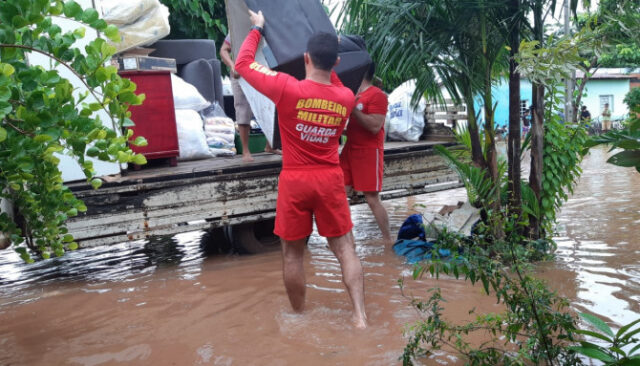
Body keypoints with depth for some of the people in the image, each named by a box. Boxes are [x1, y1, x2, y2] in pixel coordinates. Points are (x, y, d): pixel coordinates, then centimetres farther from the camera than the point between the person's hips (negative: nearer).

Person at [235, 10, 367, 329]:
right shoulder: (347, 98, -1)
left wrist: (257, 29, 11)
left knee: (292, 254, 12)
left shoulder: (287, 88, -14)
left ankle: (299, 317, 25)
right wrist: (327, 66, 26)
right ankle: (360, 316, 5)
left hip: (295, 181, -2)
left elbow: (242, 64, -2)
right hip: (330, 180, 3)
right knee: (345, 249, 9)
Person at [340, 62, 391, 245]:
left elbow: (375, 126, -21)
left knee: (372, 199, -6)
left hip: (369, 153, -8)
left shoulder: (377, 95, -10)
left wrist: (353, 109, -24)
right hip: (349, 150, 8)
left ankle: (388, 240, 7)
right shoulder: (353, 95, 16)